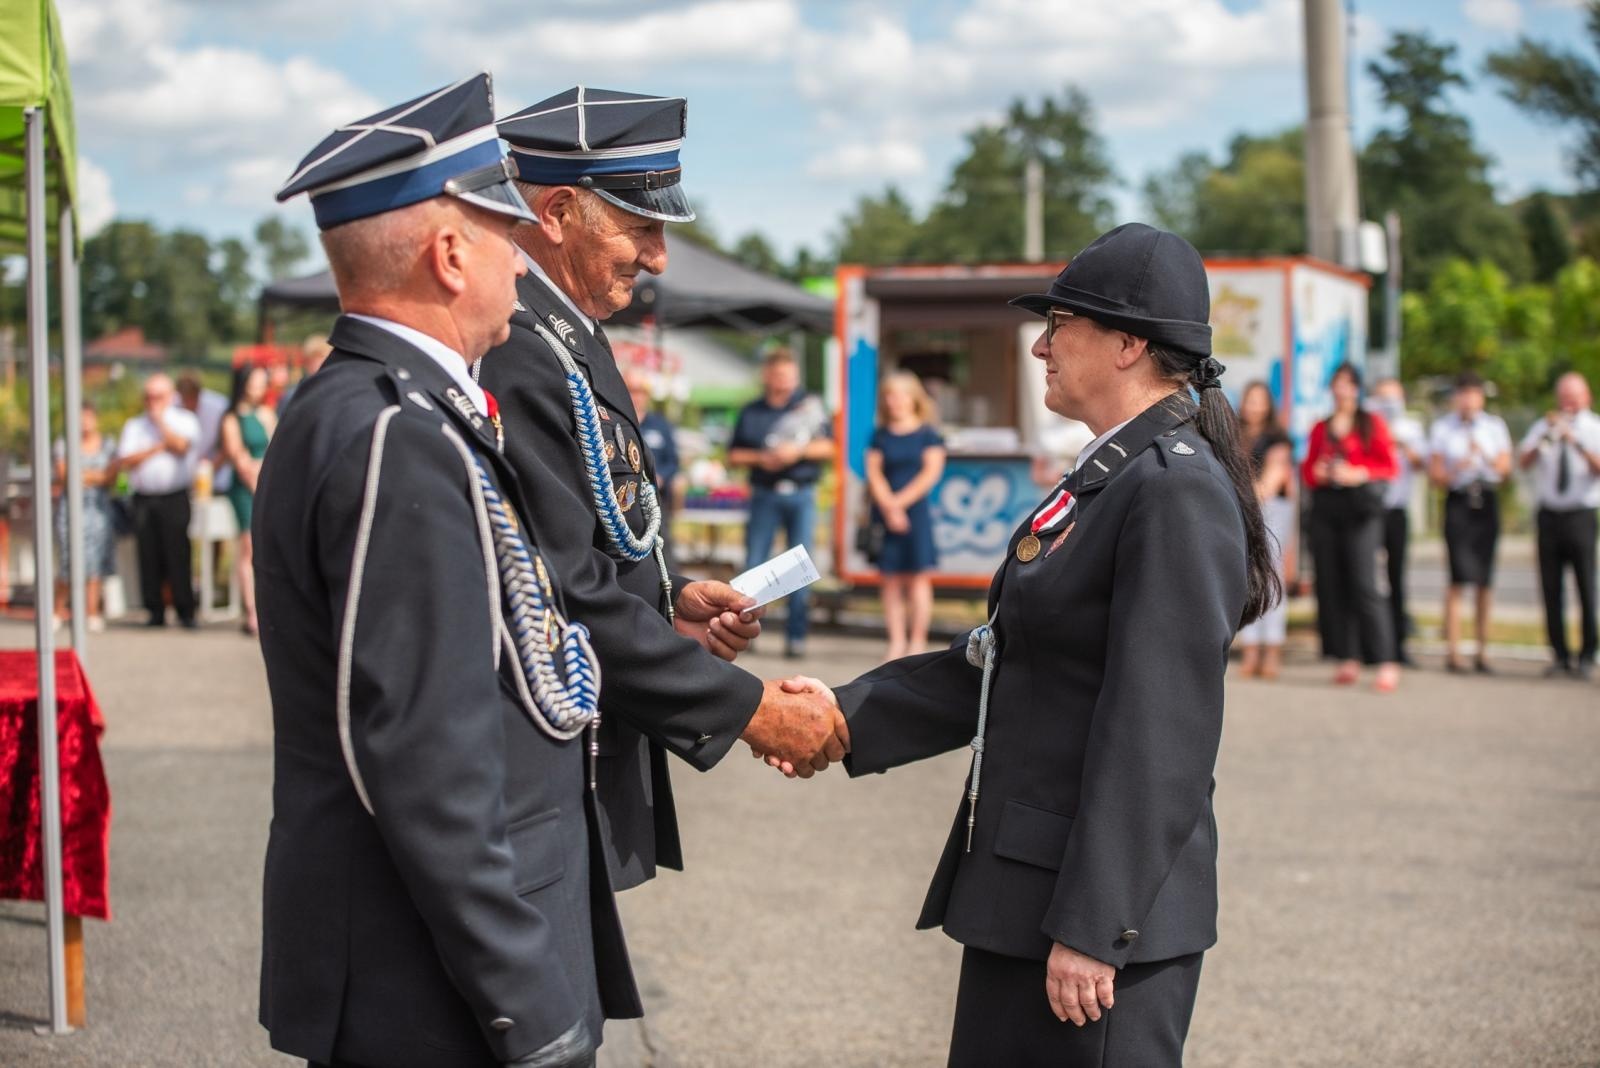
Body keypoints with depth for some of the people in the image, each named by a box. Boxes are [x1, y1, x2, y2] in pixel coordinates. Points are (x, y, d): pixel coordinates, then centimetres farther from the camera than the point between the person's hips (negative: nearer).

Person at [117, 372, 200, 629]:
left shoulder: (184, 419, 10)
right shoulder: (134, 425, 15)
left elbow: (181, 446, -10)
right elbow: (125, 461, 2)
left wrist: (160, 420, -4)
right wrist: (157, 447, -4)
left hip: (175, 497, -3)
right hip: (144, 499, 3)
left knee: (178, 554, -8)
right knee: (149, 557, 0)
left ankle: (186, 612, -3)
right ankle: (155, 612, 7)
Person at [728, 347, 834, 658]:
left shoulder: (810, 405, 6)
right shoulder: (751, 412, 8)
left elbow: (827, 447, 4)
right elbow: (734, 455, 8)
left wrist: (799, 451, -11)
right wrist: (761, 458, -9)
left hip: (801, 495, 0)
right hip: (764, 495, 1)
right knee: (754, 565, -3)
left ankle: (796, 635, 4)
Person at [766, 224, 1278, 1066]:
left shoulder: (1177, 491, -17)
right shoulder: (1102, 480, 14)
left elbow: (1157, 737, -21)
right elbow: (1000, 664, 14)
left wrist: (1090, 926, -22)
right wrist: (849, 716, 4)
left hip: (1105, 902, -10)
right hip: (1017, 889, 10)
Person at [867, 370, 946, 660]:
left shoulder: (927, 434, 3)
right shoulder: (880, 436, 11)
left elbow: (932, 472, -5)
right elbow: (874, 473, 4)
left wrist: (900, 501, -10)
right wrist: (888, 506, -11)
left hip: (916, 510, -3)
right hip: (885, 514, 3)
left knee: (918, 577, -4)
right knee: (891, 579, 1)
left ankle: (918, 641, -1)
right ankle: (896, 642, 3)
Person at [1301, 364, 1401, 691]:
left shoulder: (1372, 423, 7)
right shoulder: (1321, 428, 17)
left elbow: (1388, 465, -1)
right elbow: (1307, 469, 17)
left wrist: (1358, 474, -16)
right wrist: (1317, 472, -5)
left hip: (1361, 507, -5)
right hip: (1325, 507, 5)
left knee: (1363, 584, -13)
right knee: (1331, 584, 0)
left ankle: (1386, 663, -13)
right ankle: (1348, 659, 7)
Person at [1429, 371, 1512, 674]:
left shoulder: (1495, 426, 11)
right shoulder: (1442, 428, 5)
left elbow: (1505, 467, 4)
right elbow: (1436, 473, 2)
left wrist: (1483, 455, -15)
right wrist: (1456, 469, -18)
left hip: (1487, 501, 3)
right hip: (1458, 501, -3)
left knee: (1485, 580, 3)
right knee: (1459, 578, -11)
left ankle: (1482, 651, 11)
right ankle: (1452, 651, -7)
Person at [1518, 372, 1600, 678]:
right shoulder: (1544, 426, 11)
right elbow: (1524, 462, -2)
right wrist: (1546, 436, -16)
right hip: (1549, 516, 3)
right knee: (1551, 589, 3)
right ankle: (1560, 656, 10)